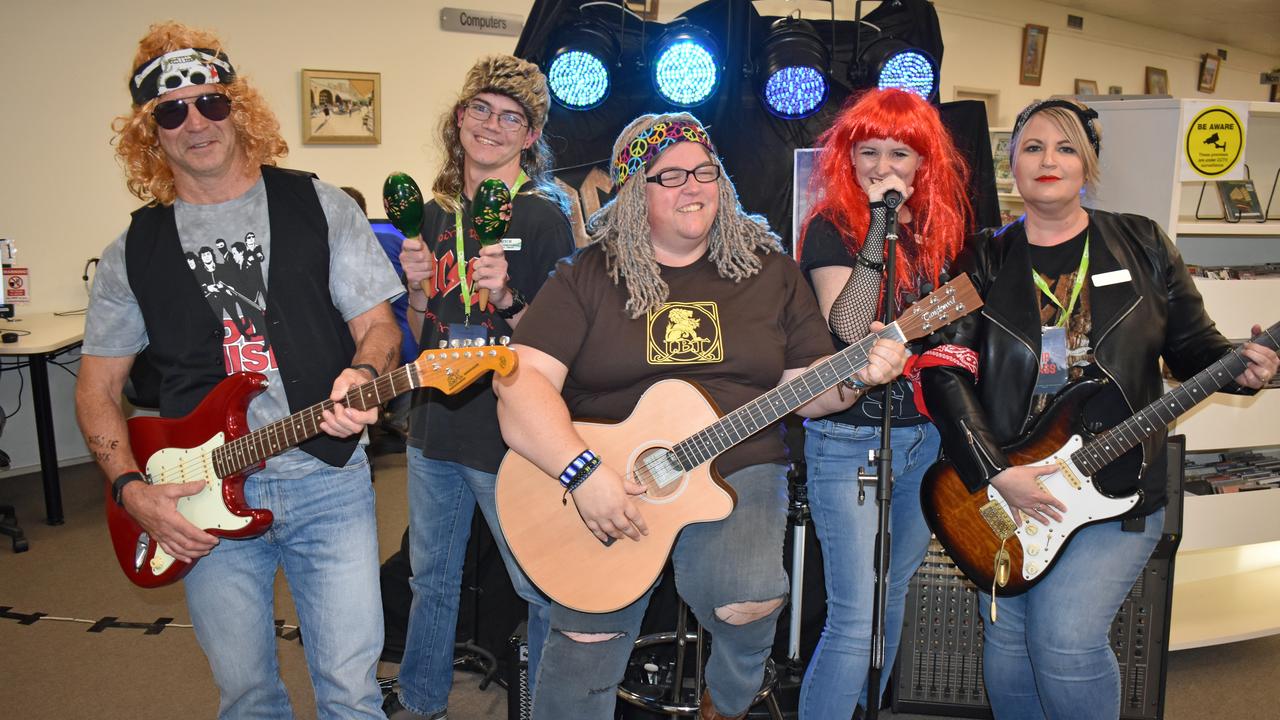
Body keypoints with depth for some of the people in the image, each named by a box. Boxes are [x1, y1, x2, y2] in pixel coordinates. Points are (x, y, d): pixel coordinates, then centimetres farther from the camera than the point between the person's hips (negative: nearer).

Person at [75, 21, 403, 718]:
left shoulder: (319, 207, 1)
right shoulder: (135, 249, 6)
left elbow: (378, 324, 2)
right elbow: (97, 386, 11)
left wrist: (360, 377, -20)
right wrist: (131, 490, -2)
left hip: (327, 477, -1)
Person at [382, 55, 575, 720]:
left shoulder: (544, 217, -9)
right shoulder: (435, 215, 8)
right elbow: (424, 336, 13)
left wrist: (506, 298, -26)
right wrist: (417, 287, -6)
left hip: (511, 437, -6)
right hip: (435, 428, 6)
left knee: (544, 590, 5)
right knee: (431, 577, 21)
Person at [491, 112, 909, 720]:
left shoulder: (768, 270, 10)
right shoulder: (588, 275, 2)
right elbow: (521, 379, -9)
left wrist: (858, 375, -10)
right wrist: (584, 474, -22)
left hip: (738, 471, 1)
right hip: (608, 479, -1)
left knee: (748, 597, -25)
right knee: (587, 637, -17)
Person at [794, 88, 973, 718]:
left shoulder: (942, 228, 7)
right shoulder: (831, 226, -9)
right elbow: (847, 325, -24)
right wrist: (881, 222, -24)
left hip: (927, 437, 6)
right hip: (849, 441, -6)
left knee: (891, 598, 19)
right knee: (854, 620, -8)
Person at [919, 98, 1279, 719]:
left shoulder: (1141, 244, 4)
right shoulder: (984, 260, 1)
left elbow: (1193, 342, 9)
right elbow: (945, 369, -8)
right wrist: (993, 472, -16)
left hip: (1120, 488, -1)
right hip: (1004, 484, 1)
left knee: (1065, 639, -12)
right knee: (1006, 637, 10)